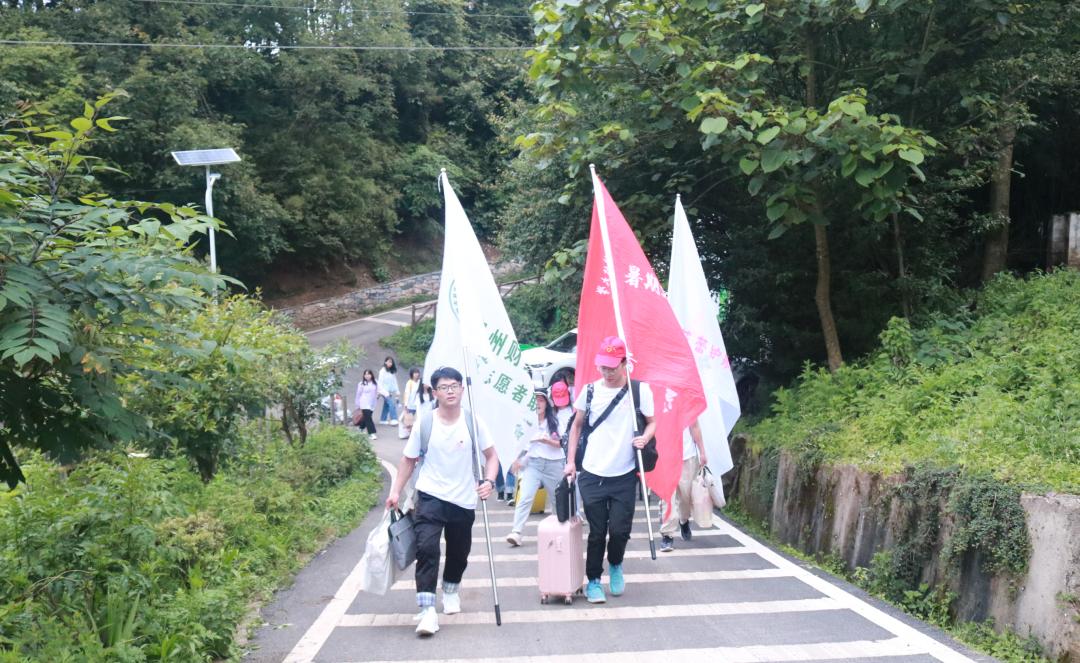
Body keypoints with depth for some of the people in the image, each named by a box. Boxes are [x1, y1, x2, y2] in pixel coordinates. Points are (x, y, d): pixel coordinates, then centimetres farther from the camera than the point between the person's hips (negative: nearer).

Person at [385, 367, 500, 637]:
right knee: (427, 548, -20)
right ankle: (427, 610, -18)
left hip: (464, 501, 2)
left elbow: (491, 455, 2)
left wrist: (489, 481, -15)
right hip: (430, 497, -2)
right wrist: (395, 491, -1)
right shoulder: (424, 422, -6)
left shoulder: (473, 422, -6)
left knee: (459, 553, 17)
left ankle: (450, 590, 46)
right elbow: (409, 459, 4)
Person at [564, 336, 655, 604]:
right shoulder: (590, 390, 2)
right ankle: (593, 581, 21)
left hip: (624, 476, -1)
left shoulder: (640, 390, -3)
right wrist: (570, 461, 6)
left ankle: (615, 566, 29)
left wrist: (644, 438, -13)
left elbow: (652, 421, 9)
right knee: (597, 532, 5)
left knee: (619, 530, -2)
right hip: (591, 475, 1)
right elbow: (576, 425, 12)